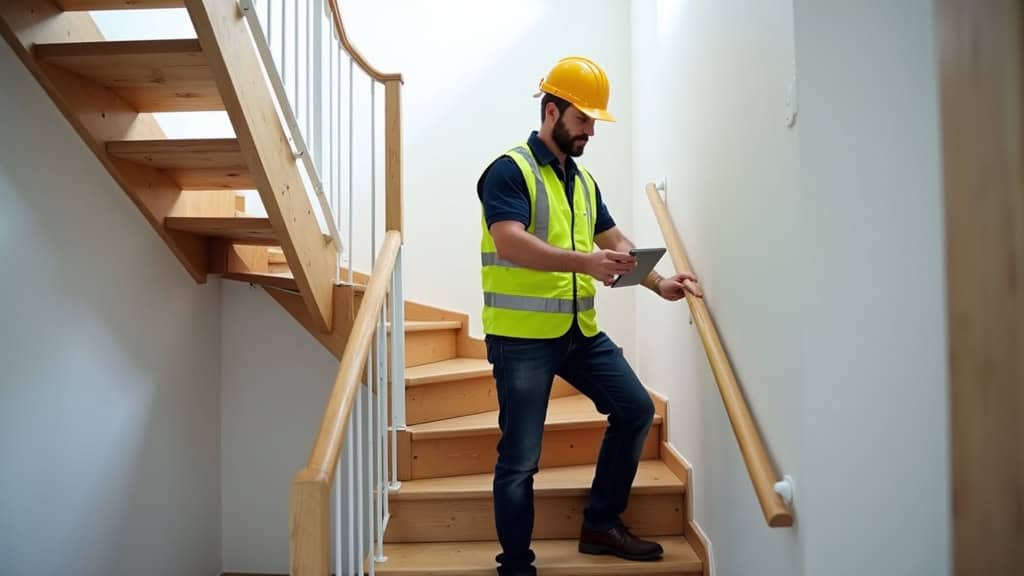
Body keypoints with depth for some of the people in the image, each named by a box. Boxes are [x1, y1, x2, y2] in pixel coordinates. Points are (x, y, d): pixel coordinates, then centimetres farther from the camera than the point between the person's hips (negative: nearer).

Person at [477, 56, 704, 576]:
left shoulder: (583, 180, 16)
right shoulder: (509, 170, -9)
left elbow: (615, 241, 17)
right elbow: (509, 243, -24)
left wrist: (660, 284, 2)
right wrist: (584, 262, -35)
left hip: (581, 331, 8)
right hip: (522, 336, -8)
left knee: (635, 409, 11)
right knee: (520, 459, -2)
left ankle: (600, 524, 26)